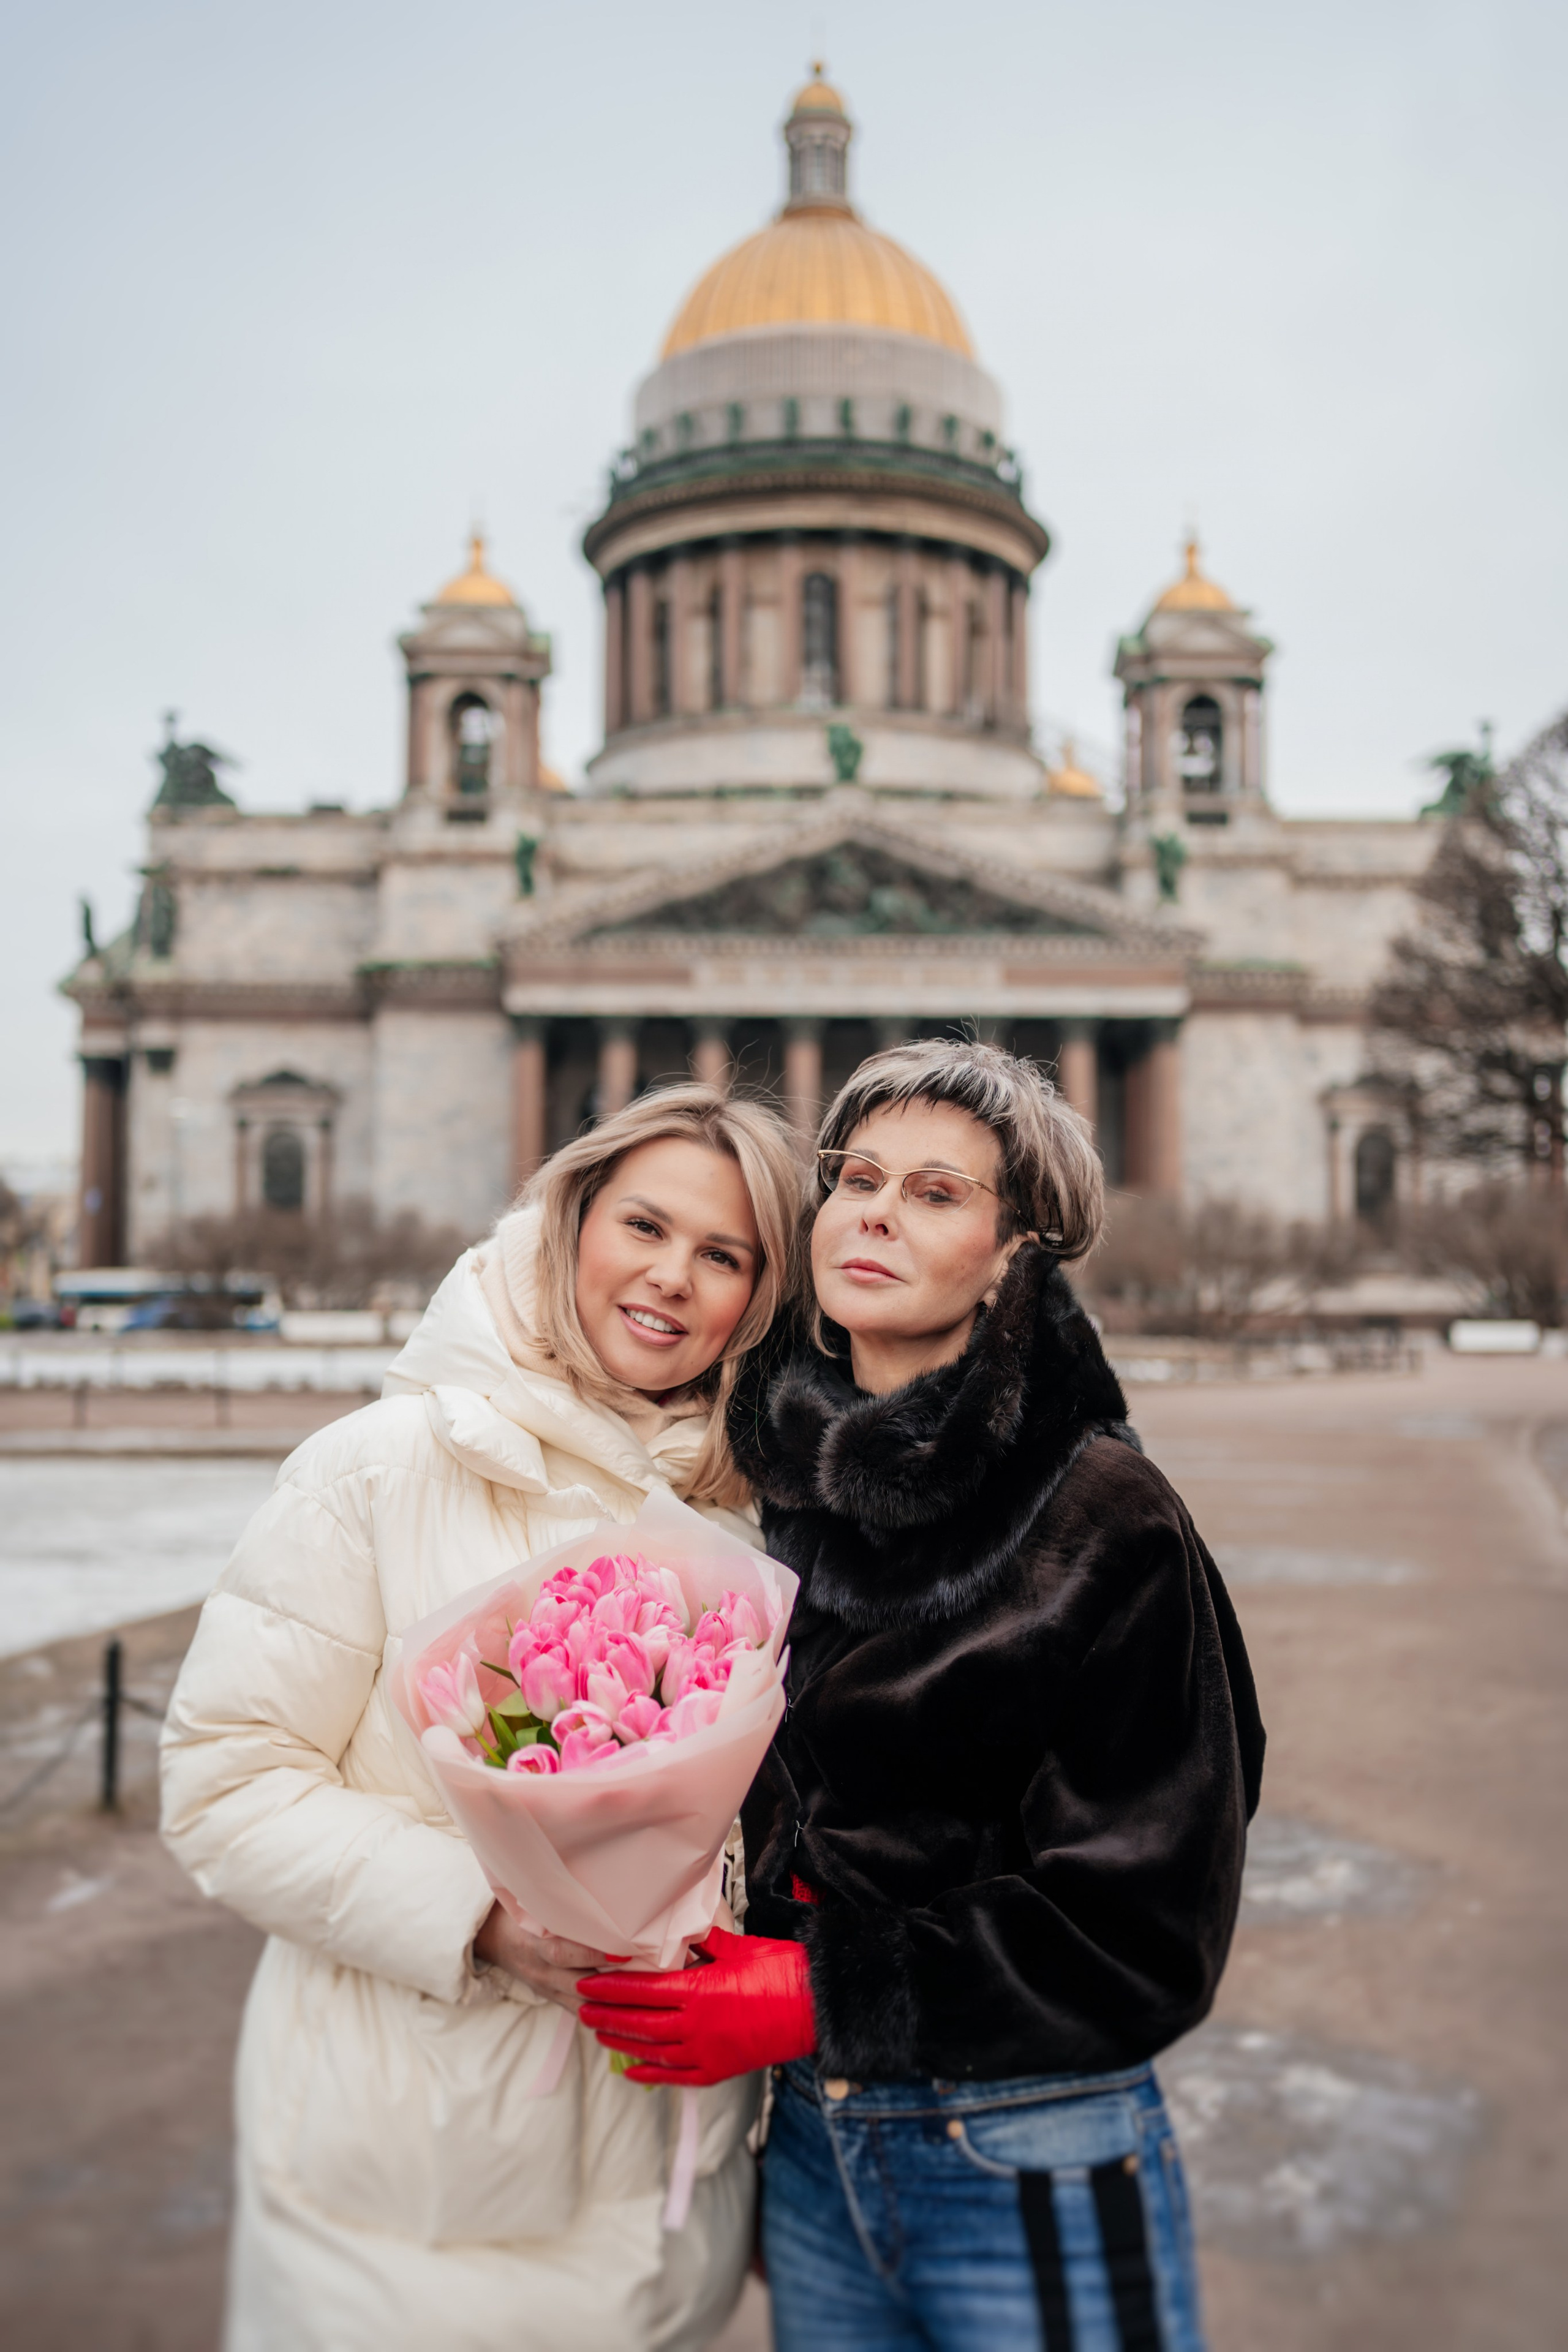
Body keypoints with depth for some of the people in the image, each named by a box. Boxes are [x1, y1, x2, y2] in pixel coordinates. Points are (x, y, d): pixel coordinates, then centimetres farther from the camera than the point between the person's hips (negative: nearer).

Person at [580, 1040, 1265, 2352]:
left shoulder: (1104, 1520, -16)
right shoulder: (775, 1470, 0)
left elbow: (1147, 1926, -15)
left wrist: (825, 1992, -20)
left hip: (1030, 2171, -4)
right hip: (805, 2140, 5)